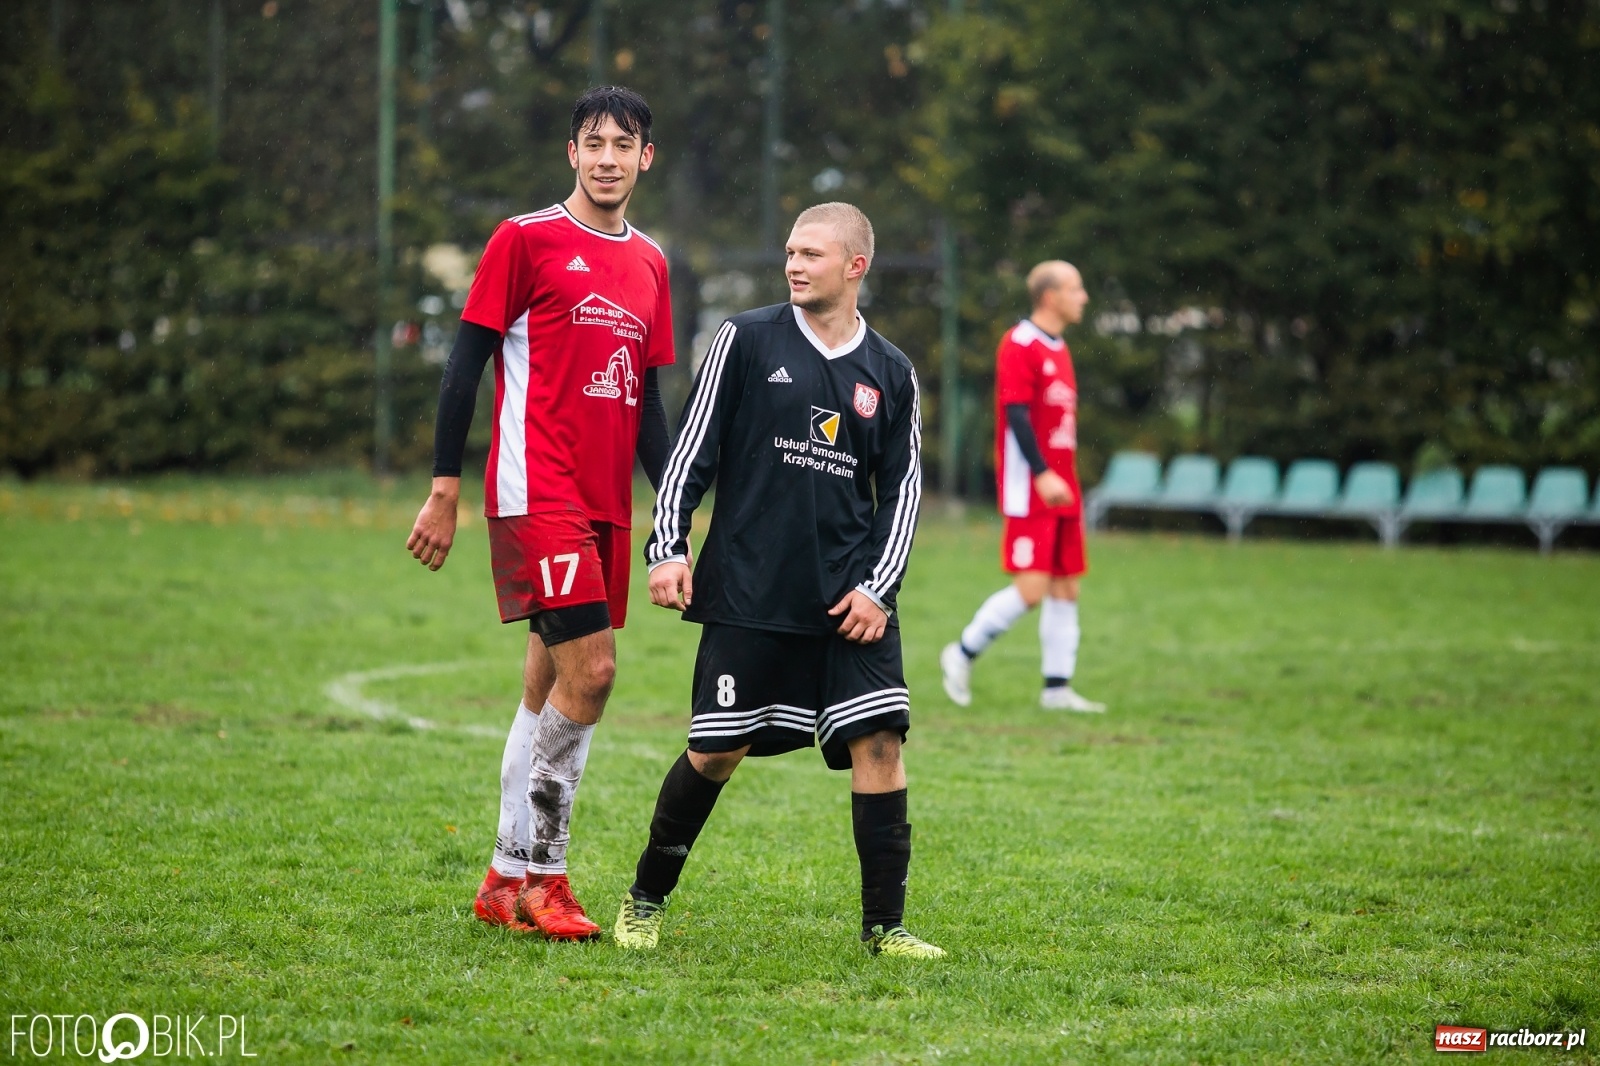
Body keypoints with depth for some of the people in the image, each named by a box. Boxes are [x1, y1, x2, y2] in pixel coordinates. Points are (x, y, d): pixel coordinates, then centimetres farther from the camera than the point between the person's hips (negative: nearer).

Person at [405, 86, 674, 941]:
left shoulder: (649, 263, 16)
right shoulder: (525, 240, -3)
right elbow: (465, 362, -3)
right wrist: (444, 492, -7)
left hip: (605, 503, 7)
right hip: (536, 493, -6)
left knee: (551, 685, 8)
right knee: (588, 671, -14)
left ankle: (510, 881, 14)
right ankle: (541, 877, -5)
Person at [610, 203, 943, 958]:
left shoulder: (891, 375, 8)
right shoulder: (746, 341, 2)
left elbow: (902, 489, 11)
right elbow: (693, 448, 3)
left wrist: (878, 586, 0)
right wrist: (668, 548, -5)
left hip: (850, 599, 2)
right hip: (747, 593, -2)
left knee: (878, 741, -9)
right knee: (715, 753, 0)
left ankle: (884, 926, -1)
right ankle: (645, 899, 20)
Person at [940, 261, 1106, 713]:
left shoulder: (1059, 349, 17)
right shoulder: (1019, 345, -10)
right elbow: (1016, 414, -18)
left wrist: (1067, 480, 18)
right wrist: (1042, 474, -24)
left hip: (1061, 487, 9)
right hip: (1030, 489, -9)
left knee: (1066, 587, 5)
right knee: (1031, 588, -11)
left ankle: (1057, 687, 8)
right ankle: (962, 654, 6)